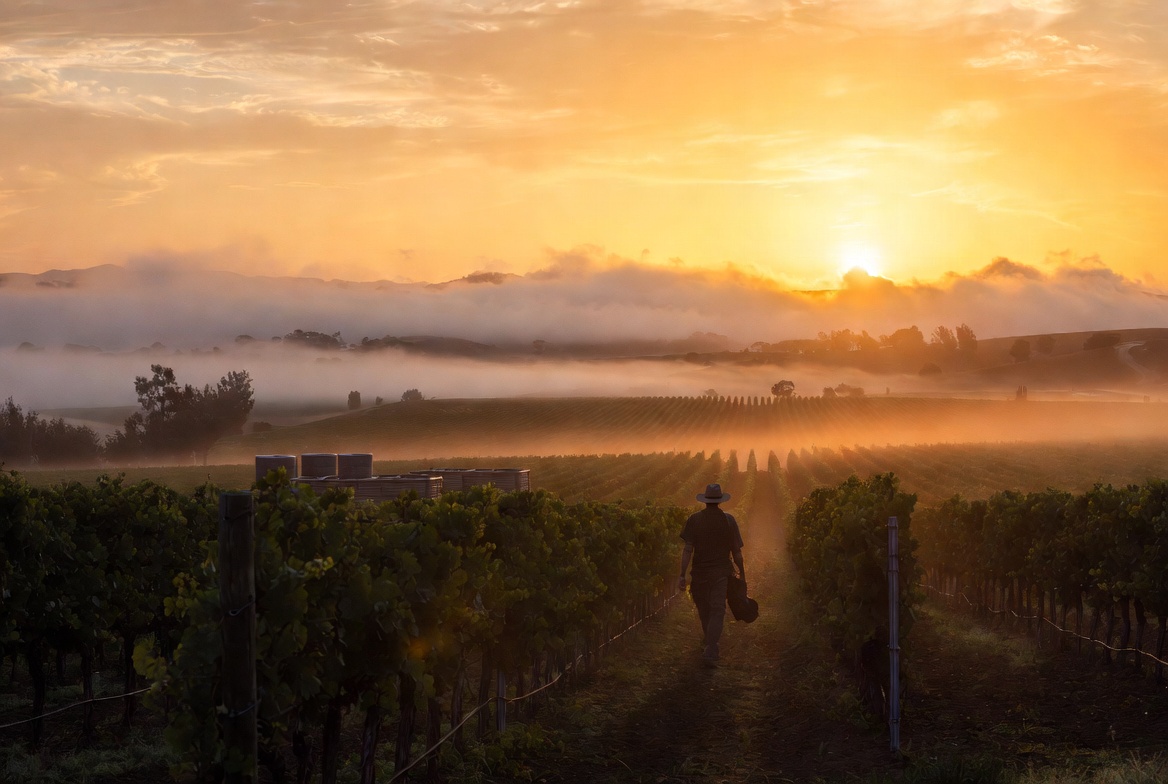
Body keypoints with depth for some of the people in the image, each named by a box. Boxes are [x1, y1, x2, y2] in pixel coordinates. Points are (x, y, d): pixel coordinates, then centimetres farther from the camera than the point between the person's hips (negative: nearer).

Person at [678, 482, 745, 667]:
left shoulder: (694, 519, -6)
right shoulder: (728, 520, -5)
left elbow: (688, 549, -10)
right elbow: (736, 550, -1)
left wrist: (682, 574, -8)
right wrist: (742, 572, 13)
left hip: (700, 572, 1)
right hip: (721, 572, -1)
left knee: (704, 610, 19)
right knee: (717, 610, -2)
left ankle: (709, 643, 40)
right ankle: (710, 651, -16)